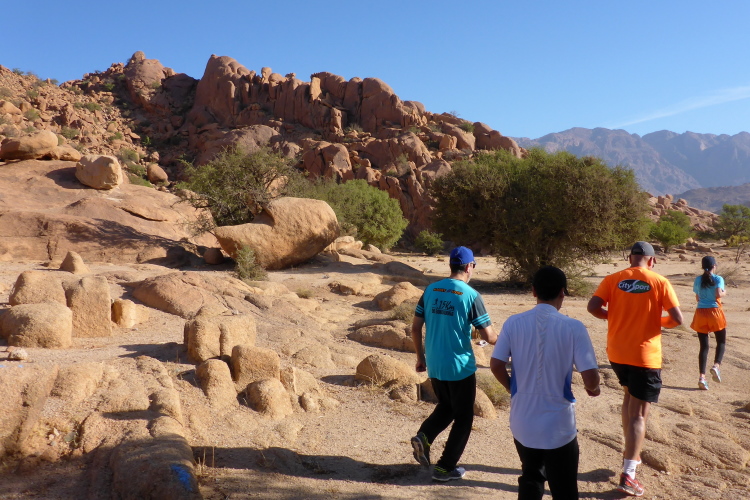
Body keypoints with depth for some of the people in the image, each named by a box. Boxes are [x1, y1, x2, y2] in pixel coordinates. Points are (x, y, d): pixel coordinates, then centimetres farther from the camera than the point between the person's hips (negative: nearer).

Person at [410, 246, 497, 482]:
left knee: (445, 406, 27)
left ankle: (424, 436, 5)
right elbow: (488, 336, -13)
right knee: (463, 417, 13)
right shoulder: (471, 295, -14)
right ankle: (445, 467, 16)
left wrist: (420, 356, 15)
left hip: (434, 366, 5)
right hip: (460, 367, -5)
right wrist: (499, 340, 11)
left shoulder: (430, 290, 1)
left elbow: (415, 327, 4)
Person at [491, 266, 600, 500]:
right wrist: (592, 388, 8)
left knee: (530, 479, 24)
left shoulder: (514, 323, -7)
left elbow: (496, 366, -4)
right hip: (559, 426, -3)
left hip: (523, 423, 3)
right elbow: (591, 378, -16)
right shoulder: (574, 328, -14)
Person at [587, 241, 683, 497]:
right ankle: (627, 475, 0)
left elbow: (592, 307, -10)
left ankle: (630, 453, 34)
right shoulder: (660, 282, -7)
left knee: (630, 395, 28)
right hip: (645, 356, -4)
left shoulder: (613, 279, -1)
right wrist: (659, 321, 11)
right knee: (638, 413, 1)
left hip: (617, 353, 4)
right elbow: (677, 318, -10)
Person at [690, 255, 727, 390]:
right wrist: (724, 292, 3)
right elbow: (719, 294, -17)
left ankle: (702, 376, -5)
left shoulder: (698, 280, 7)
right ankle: (716, 365, -12)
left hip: (700, 313, 3)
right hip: (715, 312, -3)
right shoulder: (718, 279, -4)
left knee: (704, 346, 5)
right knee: (721, 342, 14)